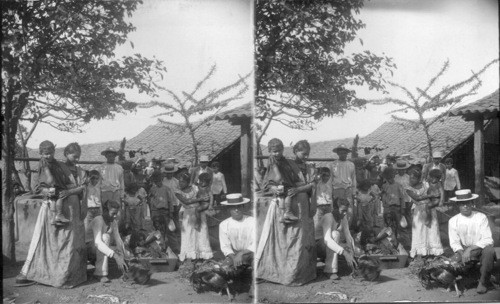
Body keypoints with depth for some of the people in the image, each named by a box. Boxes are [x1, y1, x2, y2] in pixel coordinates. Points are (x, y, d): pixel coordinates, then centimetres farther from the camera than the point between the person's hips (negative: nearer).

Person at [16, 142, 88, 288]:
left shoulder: (80, 172, 13)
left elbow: (82, 188, -2)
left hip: (72, 211, 4)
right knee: (42, 240, -6)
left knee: (71, 242, 3)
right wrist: (46, 191, -28)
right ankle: (26, 272, -2)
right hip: (54, 208, -4)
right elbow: (40, 186, -6)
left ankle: (67, 275, 11)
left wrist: (69, 191, -21)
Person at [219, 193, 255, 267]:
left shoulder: (252, 221, -9)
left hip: (250, 253, -1)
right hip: (233, 254, 2)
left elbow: (255, 244, -13)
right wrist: (233, 257, -22)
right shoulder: (224, 225, -1)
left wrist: (241, 254, -26)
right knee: (227, 263, -30)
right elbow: (225, 246, -2)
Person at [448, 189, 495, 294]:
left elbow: (488, 240, -15)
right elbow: (454, 243, -1)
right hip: (465, 251, 2)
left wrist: (470, 249, -25)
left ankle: (483, 282, -16)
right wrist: (462, 254, -21)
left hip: (481, 249, -2)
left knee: (489, 250, -37)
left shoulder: (481, 218, -10)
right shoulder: (453, 221, -4)